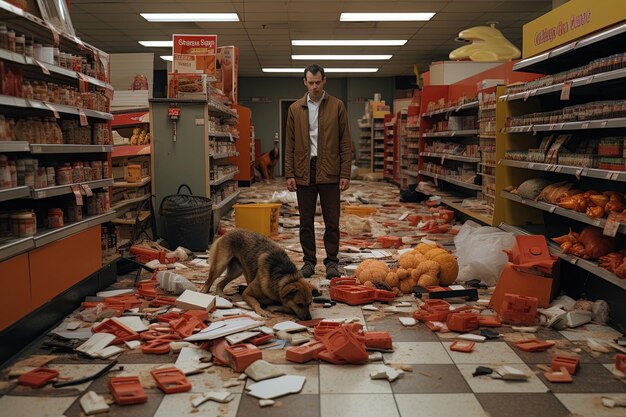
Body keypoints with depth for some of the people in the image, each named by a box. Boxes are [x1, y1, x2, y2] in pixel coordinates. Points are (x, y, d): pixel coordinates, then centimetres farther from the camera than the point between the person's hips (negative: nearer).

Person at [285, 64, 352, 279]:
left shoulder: (337, 106, 2)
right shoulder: (295, 109, 8)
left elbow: (345, 143, 0)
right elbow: (289, 145, 7)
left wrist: (345, 174, -6)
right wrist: (289, 174, -1)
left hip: (329, 172, -2)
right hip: (303, 172, 2)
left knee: (331, 221, 3)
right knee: (306, 221, 8)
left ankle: (332, 261, 15)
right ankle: (309, 261, 19)